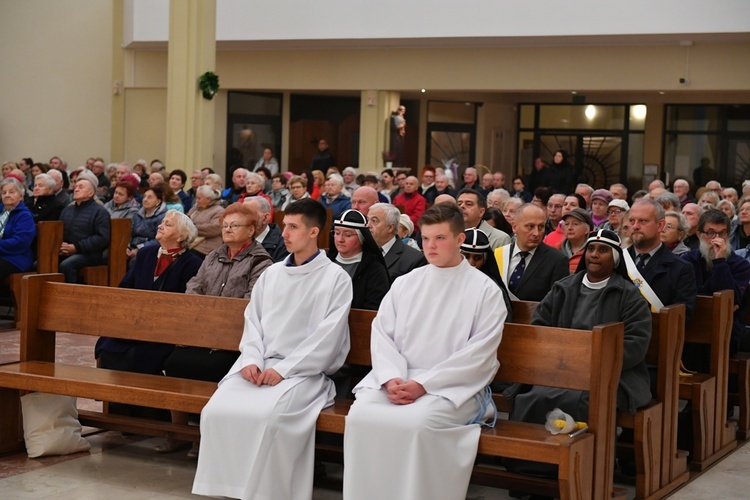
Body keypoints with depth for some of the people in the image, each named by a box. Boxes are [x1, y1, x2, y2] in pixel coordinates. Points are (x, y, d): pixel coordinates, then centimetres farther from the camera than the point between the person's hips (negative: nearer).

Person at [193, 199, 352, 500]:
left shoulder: (336, 278, 1)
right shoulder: (271, 274, 19)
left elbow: (327, 336, -8)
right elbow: (253, 320, 14)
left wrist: (283, 369, -15)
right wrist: (251, 359, -6)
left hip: (303, 371, -5)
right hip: (259, 365, 5)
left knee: (267, 416, -33)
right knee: (217, 411, -21)